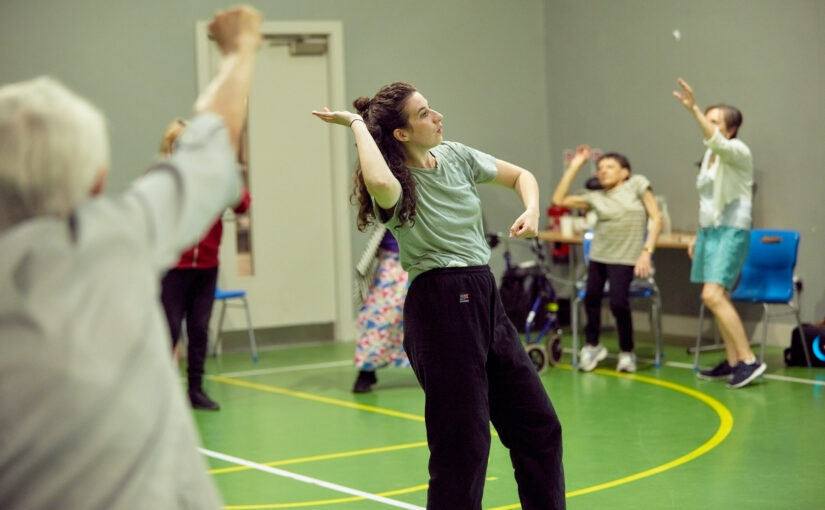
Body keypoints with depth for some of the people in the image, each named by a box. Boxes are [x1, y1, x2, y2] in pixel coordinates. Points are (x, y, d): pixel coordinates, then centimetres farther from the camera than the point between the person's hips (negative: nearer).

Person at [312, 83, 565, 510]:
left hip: (484, 298, 8)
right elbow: (378, 181, -40)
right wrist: (356, 124, -24)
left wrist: (531, 210, -1)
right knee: (464, 442, -4)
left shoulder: (456, 156, 7)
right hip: (440, 308, -8)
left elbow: (521, 176, 21)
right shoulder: (399, 185, -13)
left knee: (539, 425, 13)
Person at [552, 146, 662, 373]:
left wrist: (647, 252, -9)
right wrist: (575, 166, 9)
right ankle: (591, 345, 22)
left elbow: (656, 219, 1)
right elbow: (559, 199, 8)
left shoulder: (637, 184, 4)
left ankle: (627, 352, 7)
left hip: (625, 258, -4)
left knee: (618, 302, -17)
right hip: (598, 256, 4)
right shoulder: (595, 197, 12)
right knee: (591, 298, -5)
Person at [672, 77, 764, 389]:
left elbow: (716, 142, -33)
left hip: (731, 232, -9)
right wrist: (698, 235, 19)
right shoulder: (709, 156, 15)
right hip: (708, 231, 9)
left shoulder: (737, 152, -10)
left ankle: (749, 360, -16)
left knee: (713, 296, -20)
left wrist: (693, 109, -43)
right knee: (718, 299, 8)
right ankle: (732, 362, 14)